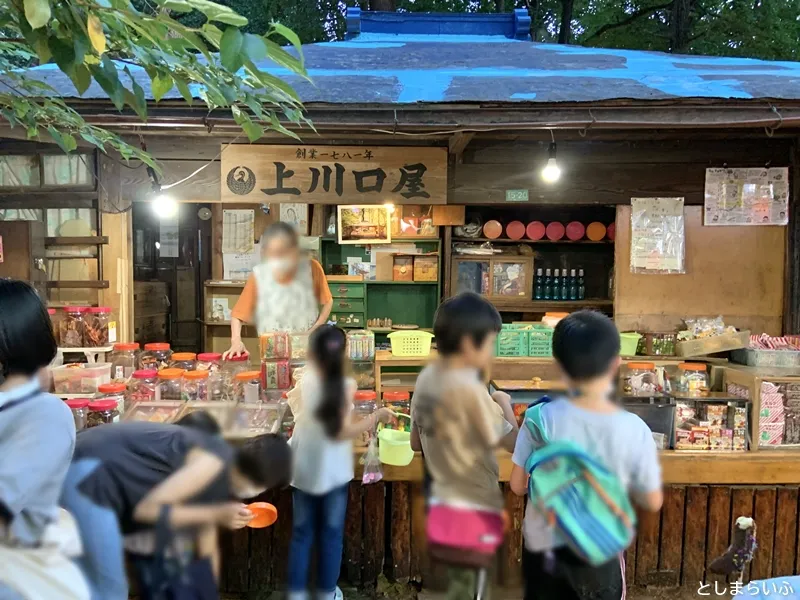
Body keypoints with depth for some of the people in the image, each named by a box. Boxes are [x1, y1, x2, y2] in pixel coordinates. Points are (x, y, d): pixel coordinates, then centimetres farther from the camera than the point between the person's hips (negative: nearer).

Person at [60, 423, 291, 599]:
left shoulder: (220, 485, 14)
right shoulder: (214, 461, -15)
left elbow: (207, 549, 24)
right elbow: (147, 508, -17)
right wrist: (217, 514, -12)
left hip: (92, 476, 9)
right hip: (88, 475, -9)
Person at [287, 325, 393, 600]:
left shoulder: (305, 379, -5)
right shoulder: (345, 385, -16)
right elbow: (340, 433, -20)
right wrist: (377, 416, -11)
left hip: (303, 468, 3)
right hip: (332, 471, -3)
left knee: (302, 532, 15)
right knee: (331, 533, 13)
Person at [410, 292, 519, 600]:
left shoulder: (427, 377, -2)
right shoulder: (469, 387, -25)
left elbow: (416, 442, 8)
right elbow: (512, 442, -16)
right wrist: (504, 403, -1)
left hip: (443, 501, 7)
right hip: (474, 507, -7)